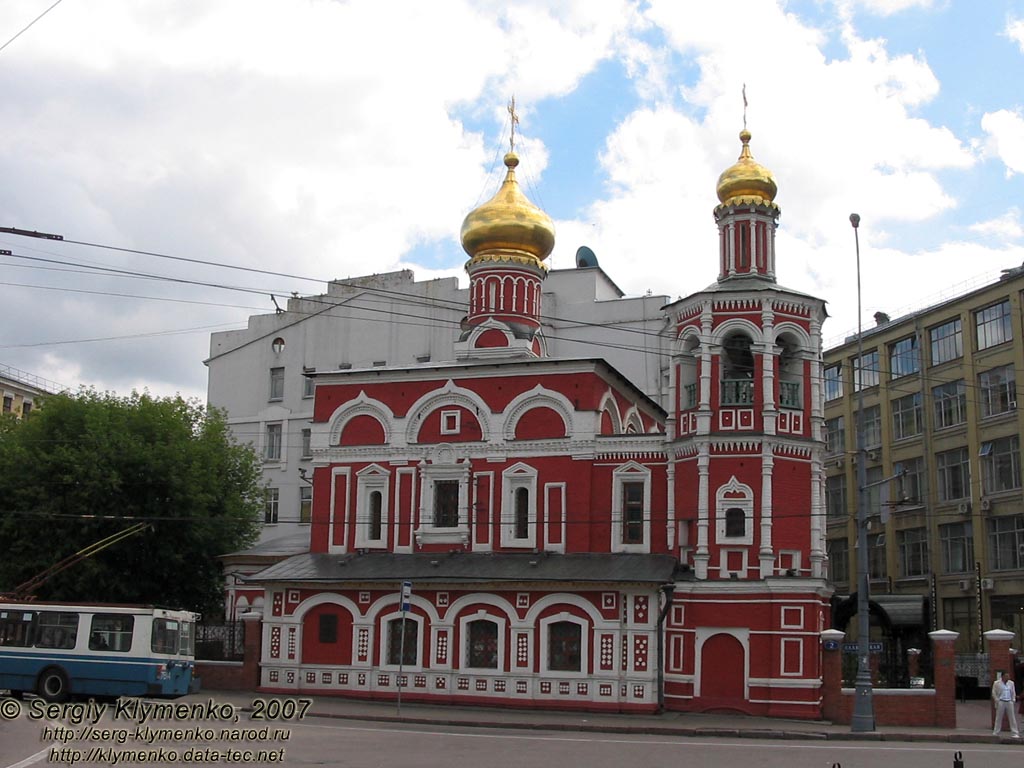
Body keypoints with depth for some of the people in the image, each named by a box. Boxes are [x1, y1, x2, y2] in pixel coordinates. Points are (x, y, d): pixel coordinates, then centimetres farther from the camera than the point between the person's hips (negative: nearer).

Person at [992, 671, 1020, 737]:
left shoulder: (1011, 683, 8)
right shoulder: (997, 683, -3)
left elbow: (1013, 692, 16)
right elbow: (994, 693, 1)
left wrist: (1013, 700, 6)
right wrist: (997, 701, -6)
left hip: (1009, 702, 3)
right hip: (1001, 702, -3)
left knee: (1012, 718, 2)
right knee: (999, 718, 2)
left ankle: (1016, 733, 5)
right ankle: (995, 733, 9)